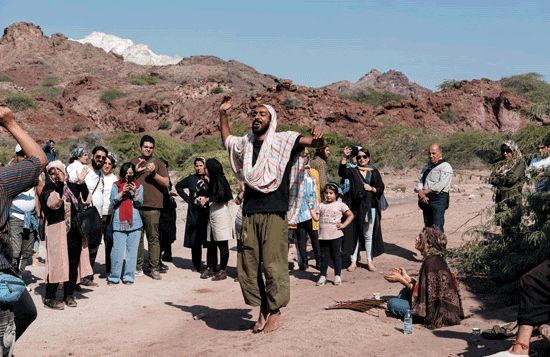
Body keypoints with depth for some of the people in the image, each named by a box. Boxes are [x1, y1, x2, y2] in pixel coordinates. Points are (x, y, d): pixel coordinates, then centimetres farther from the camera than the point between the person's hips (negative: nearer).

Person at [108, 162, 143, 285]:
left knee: (132, 250, 2)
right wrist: (122, 192, -12)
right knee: (117, 250, -5)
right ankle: (114, 277, 4)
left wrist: (135, 192, -13)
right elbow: (113, 201, 0)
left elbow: (139, 203, 2)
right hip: (119, 223, -1)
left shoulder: (138, 186, 11)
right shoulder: (116, 185, 10)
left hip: (134, 223, 1)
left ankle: (129, 276, 9)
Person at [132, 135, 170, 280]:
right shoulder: (134, 163, 16)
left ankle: (154, 268, -2)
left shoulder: (158, 163, 9)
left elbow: (166, 183, 1)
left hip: (152, 207, -2)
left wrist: (154, 173, -13)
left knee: (153, 238, -4)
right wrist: (135, 172, -3)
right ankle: (138, 267, 13)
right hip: (135, 206, 2)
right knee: (137, 237, 5)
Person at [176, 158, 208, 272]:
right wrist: (187, 198, 15)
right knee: (195, 241, 5)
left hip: (207, 213, -3)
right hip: (193, 214, 3)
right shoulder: (191, 179, 10)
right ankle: (197, 265, 17)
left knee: (208, 241, -5)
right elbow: (178, 186, 25)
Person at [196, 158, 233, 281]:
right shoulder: (213, 181, 19)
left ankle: (222, 271, -2)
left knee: (222, 244, -5)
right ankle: (210, 268, 15)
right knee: (210, 243, 9)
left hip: (221, 214, -9)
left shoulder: (219, 179, -9)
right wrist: (203, 198, 6)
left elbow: (220, 196, -21)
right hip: (212, 215, 10)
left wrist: (207, 199, -14)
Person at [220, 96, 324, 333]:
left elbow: (315, 143, -12)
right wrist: (222, 114, 26)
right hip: (250, 213, 5)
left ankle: (275, 311, 10)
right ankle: (262, 308, 20)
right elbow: (226, 140, 35)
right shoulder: (245, 143, 14)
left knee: (273, 264, -5)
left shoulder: (283, 141, -1)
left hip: (274, 213, -5)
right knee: (247, 264, 6)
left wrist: (317, 140, -36)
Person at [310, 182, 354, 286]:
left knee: (336, 255, 5)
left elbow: (350, 215, 2)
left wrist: (343, 225, -7)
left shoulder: (340, 205, -1)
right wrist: (311, 208, -3)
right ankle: (322, 276, 16)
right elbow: (316, 218, 5)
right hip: (323, 236, 3)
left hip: (335, 235, -3)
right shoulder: (321, 205, 9)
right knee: (324, 256, 9)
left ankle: (337, 276, 14)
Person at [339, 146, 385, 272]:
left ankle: (370, 261, 16)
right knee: (354, 234, 0)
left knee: (368, 235, 8)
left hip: (370, 207, 1)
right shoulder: (352, 171, 4)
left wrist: (371, 188, -10)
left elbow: (381, 188, 9)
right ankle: (353, 261, 7)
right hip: (356, 207, -1)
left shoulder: (374, 172, 9)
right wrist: (344, 157, -29)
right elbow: (342, 172, -17)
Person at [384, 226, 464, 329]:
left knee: (392, 303, -8)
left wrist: (401, 280, -9)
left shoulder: (431, 262, -21)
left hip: (438, 313, -10)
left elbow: (422, 292, -18)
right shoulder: (437, 260, 8)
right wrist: (405, 277, 16)